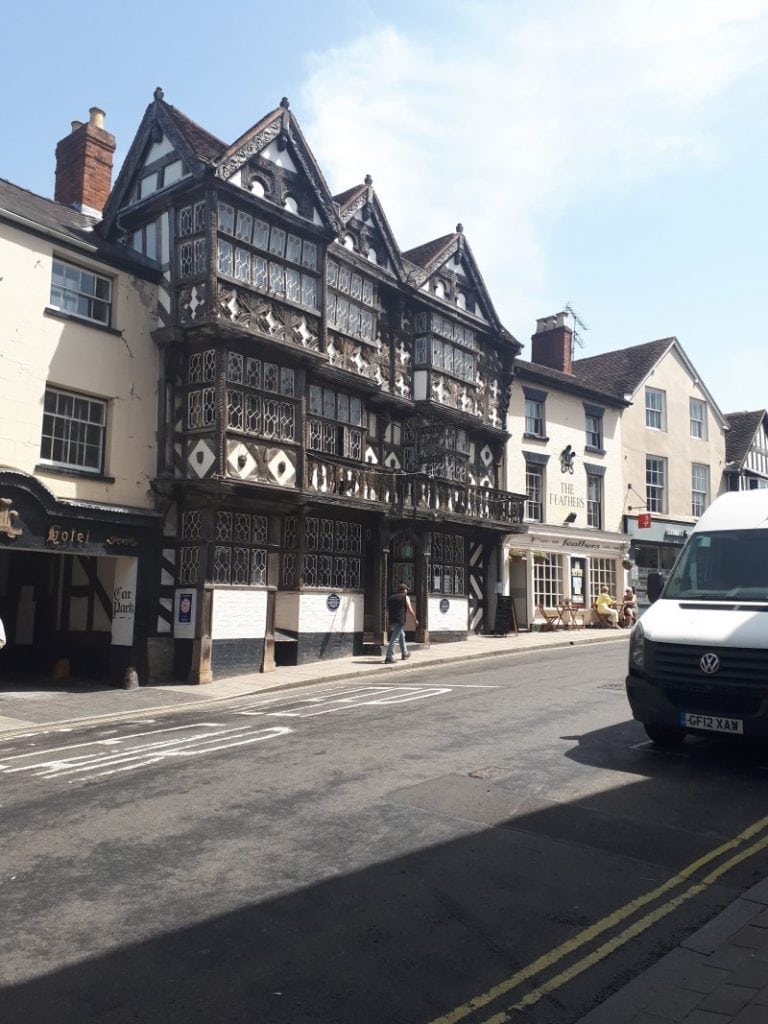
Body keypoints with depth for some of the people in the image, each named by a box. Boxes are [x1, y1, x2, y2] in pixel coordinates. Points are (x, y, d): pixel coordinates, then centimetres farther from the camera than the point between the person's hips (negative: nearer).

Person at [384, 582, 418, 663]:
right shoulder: (405, 597, 2)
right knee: (394, 639, -9)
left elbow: (388, 611, 18)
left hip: (392, 621, 7)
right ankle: (389, 657, -15)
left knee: (401, 635, 25)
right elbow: (410, 610, 0)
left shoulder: (391, 597, 19)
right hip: (400, 621, -7)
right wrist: (415, 619, 11)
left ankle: (405, 653, 38)